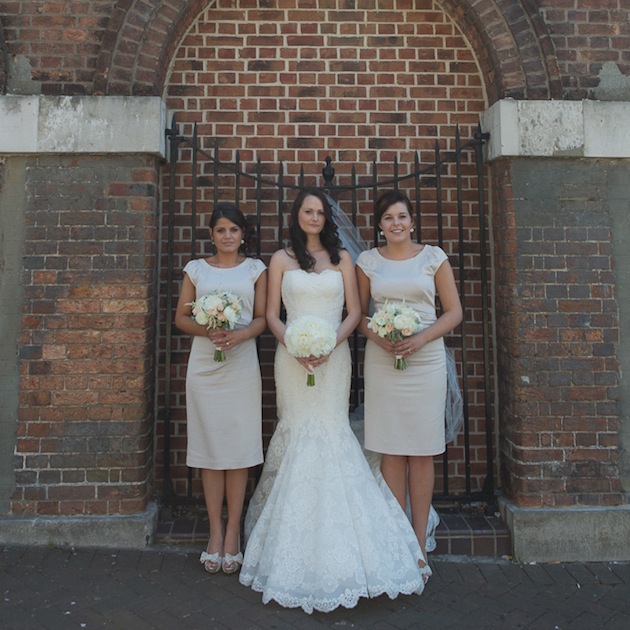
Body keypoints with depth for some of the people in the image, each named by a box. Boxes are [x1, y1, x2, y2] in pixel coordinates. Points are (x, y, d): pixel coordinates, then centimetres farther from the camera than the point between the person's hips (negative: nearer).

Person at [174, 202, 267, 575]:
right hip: (204, 365, 1)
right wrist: (208, 331, -10)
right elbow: (181, 317, 9)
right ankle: (216, 532, 15)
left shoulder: (255, 269, 9)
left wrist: (238, 335, -15)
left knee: (239, 448, 1)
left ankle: (233, 532, 13)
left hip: (242, 365, -1)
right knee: (210, 448, 4)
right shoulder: (196, 269, 11)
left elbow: (262, 318, 4)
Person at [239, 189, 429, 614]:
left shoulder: (341, 258, 10)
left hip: (334, 356, 0)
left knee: (331, 432, -2)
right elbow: (272, 315, 5)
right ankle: (297, 547, 14)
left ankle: (336, 551, 12)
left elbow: (354, 312, 5)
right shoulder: (281, 259, 10)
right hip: (292, 356, 0)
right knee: (298, 432, 0)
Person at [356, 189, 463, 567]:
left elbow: (454, 312, 3)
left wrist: (421, 338, -12)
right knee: (391, 451, 4)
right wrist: (377, 335, -10)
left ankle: (419, 540, 16)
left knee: (422, 452, 3)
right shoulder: (368, 261, 9)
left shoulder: (433, 257, 5)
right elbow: (359, 314, 11)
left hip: (425, 360, -1)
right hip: (381, 360, 1)